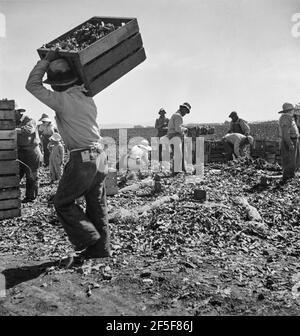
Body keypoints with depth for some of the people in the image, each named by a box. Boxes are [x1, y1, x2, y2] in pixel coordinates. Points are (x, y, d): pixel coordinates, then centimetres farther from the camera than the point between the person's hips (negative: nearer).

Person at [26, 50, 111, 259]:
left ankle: (88, 241, 8)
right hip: (100, 156, 8)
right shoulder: (86, 96, 11)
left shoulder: (63, 100, -10)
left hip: (82, 159, -8)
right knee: (97, 206, 13)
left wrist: (47, 60, 5)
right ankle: (101, 250, 20)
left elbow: (32, 85, -1)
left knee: (63, 203, 10)